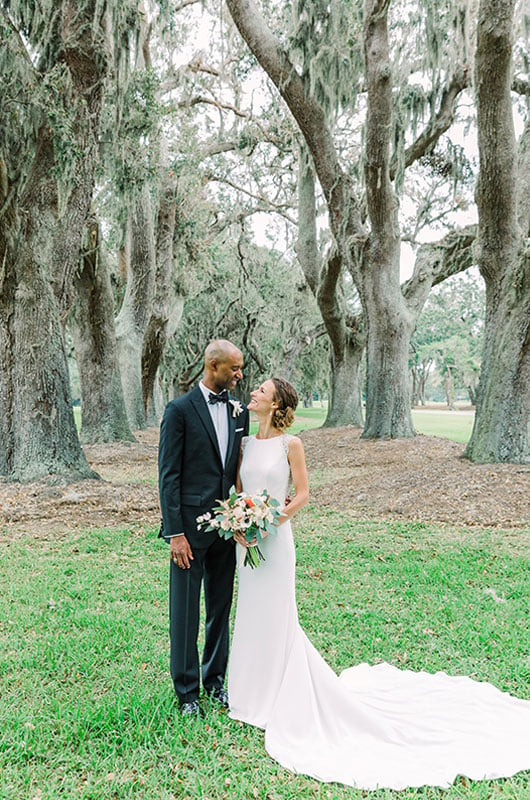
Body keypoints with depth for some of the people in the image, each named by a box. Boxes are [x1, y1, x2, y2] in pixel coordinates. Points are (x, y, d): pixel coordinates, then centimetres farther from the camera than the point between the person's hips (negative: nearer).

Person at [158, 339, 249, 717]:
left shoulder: (239, 410, 7)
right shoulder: (180, 410, -10)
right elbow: (168, 476, -10)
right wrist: (175, 533, -14)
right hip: (191, 525, -5)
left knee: (221, 608, 17)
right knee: (185, 612, 6)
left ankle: (215, 679, 35)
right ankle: (187, 691, 23)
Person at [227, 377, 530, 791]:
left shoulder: (290, 443, -10)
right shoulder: (247, 442, 7)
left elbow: (302, 493, -8)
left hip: (275, 540, -6)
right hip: (246, 541, 6)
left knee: (276, 618, 2)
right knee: (252, 616, 16)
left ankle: (286, 699, 19)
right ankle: (258, 690, 34)